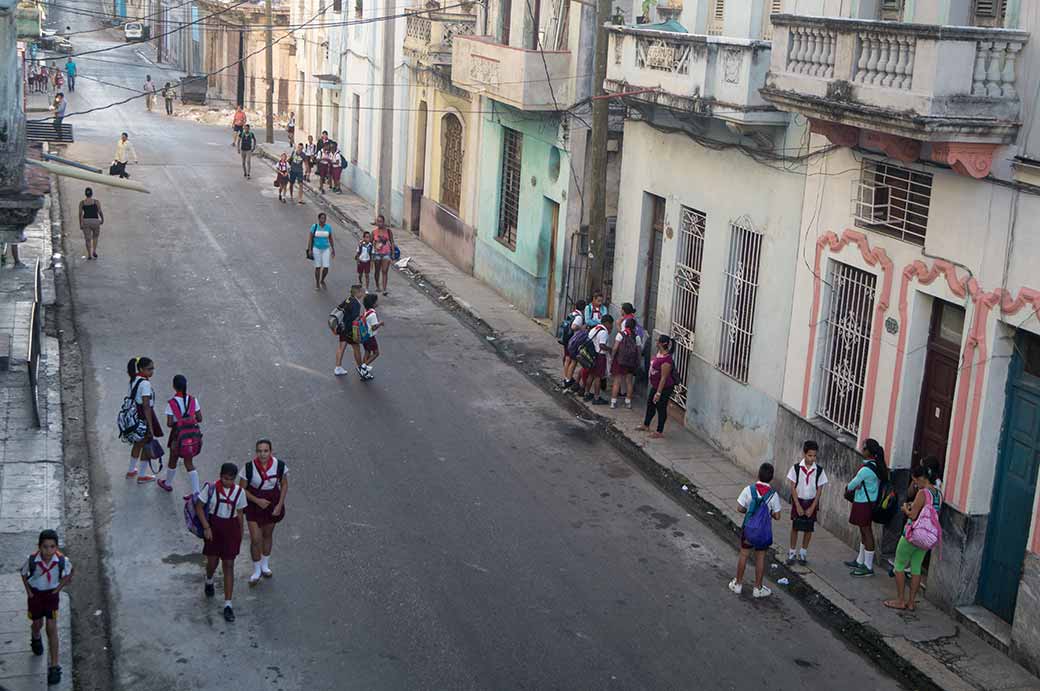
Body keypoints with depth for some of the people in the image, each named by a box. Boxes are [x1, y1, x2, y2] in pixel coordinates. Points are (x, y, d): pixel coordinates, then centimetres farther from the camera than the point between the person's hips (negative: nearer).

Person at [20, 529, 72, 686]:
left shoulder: (62, 560, -27)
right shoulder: (32, 560, -28)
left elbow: (68, 573, -4)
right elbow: (23, 573, -5)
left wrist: (59, 588, -7)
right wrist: (28, 591, -6)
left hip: (52, 594, -1)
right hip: (35, 593, 1)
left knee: (52, 628, -5)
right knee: (37, 623, 21)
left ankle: (54, 666, 1)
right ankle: (36, 638, 60)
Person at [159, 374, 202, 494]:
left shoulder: (171, 403, -16)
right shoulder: (193, 400, -8)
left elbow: (169, 423, -16)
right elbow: (199, 419, -4)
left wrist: (172, 423, 6)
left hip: (178, 434, -3)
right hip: (192, 434, 3)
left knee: (173, 460, 20)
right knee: (189, 463, 11)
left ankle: (168, 483, 43)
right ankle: (196, 492, 5)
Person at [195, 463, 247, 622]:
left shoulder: (239, 492, -5)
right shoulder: (211, 488, -11)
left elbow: (239, 514, 4)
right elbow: (199, 507, -5)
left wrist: (240, 535, 7)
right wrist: (206, 527, -12)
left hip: (231, 529, 0)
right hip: (213, 527, 0)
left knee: (229, 565, -2)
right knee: (212, 562, 11)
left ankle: (227, 605, -1)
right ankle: (209, 582, 50)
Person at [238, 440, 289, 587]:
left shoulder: (279, 465, -16)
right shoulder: (249, 467, -22)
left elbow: (284, 484, 0)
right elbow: (242, 488, -10)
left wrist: (280, 504, -6)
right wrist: (257, 500, -20)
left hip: (272, 504, 2)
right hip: (254, 505, -2)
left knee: (268, 535, 20)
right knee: (255, 539, -5)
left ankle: (265, 565, 42)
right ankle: (256, 571, 17)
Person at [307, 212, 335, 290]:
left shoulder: (328, 227, -2)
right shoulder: (314, 227, -8)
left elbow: (331, 239, 7)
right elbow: (310, 238, -5)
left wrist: (333, 249, 8)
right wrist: (309, 250, -11)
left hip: (326, 249, 2)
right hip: (316, 249, -2)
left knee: (326, 268, -3)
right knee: (317, 267, 3)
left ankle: (322, 280, 26)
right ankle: (317, 283, 21)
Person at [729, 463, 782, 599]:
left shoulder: (748, 490, -15)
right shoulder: (773, 494, -15)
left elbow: (740, 508, -11)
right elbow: (777, 516, -10)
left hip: (748, 528, 1)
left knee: (743, 555, 15)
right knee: (760, 558, 12)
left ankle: (738, 584, 26)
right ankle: (758, 588, 21)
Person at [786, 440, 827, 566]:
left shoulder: (819, 470, -8)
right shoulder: (796, 468, -11)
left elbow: (819, 489, -4)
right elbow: (793, 487, -8)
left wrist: (812, 508, -8)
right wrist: (798, 506, -11)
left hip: (812, 502, 1)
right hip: (798, 500, -1)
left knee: (808, 529, 8)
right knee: (795, 527, 4)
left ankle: (803, 553, 23)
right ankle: (792, 552, 16)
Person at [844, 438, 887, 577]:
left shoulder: (866, 469, -24)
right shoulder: (877, 466, 5)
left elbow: (852, 485, -12)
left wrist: (848, 489, 8)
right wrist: (851, 487, 3)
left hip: (864, 504, -9)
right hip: (870, 502, 9)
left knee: (866, 532, -1)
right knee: (864, 531, 19)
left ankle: (868, 567, 7)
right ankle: (860, 561, 32)